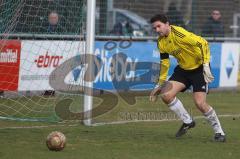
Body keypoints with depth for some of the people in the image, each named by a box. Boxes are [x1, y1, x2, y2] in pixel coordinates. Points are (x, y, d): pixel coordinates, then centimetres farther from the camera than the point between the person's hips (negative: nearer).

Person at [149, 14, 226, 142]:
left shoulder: (179, 33, -26)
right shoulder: (161, 42, -1)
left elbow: (203, 43, -26)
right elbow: (164, 62, 12)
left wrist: (206, 66, -30)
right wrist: (160, 84, 12)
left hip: (199, 68, -7)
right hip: (183, 69, 7)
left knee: (200, 103, -18)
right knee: (166, 95, -9)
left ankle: (219, 132, 1)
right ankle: (187, 122, 10)